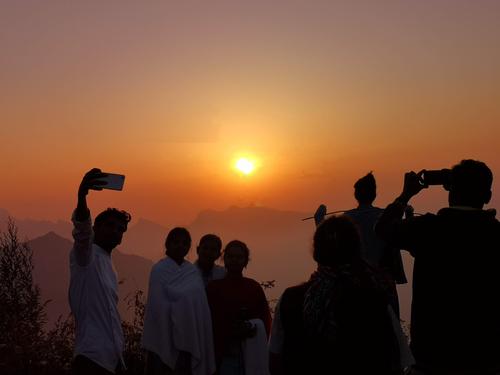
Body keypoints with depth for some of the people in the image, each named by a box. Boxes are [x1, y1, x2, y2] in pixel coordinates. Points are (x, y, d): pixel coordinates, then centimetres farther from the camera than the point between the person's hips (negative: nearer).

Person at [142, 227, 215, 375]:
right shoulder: (159, 270, -5)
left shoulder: (193, 272, 9)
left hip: (190, 338, 5)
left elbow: (201, 306, 6)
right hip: (167, 336, -4)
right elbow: (157, 306, -10)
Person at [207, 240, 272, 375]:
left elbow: (265, 318, 6)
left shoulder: (254, 287, 7)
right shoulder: (214, 287, 2)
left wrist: (254, 329, -12)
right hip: (224, 354, -2)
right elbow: (210, 323, 0)